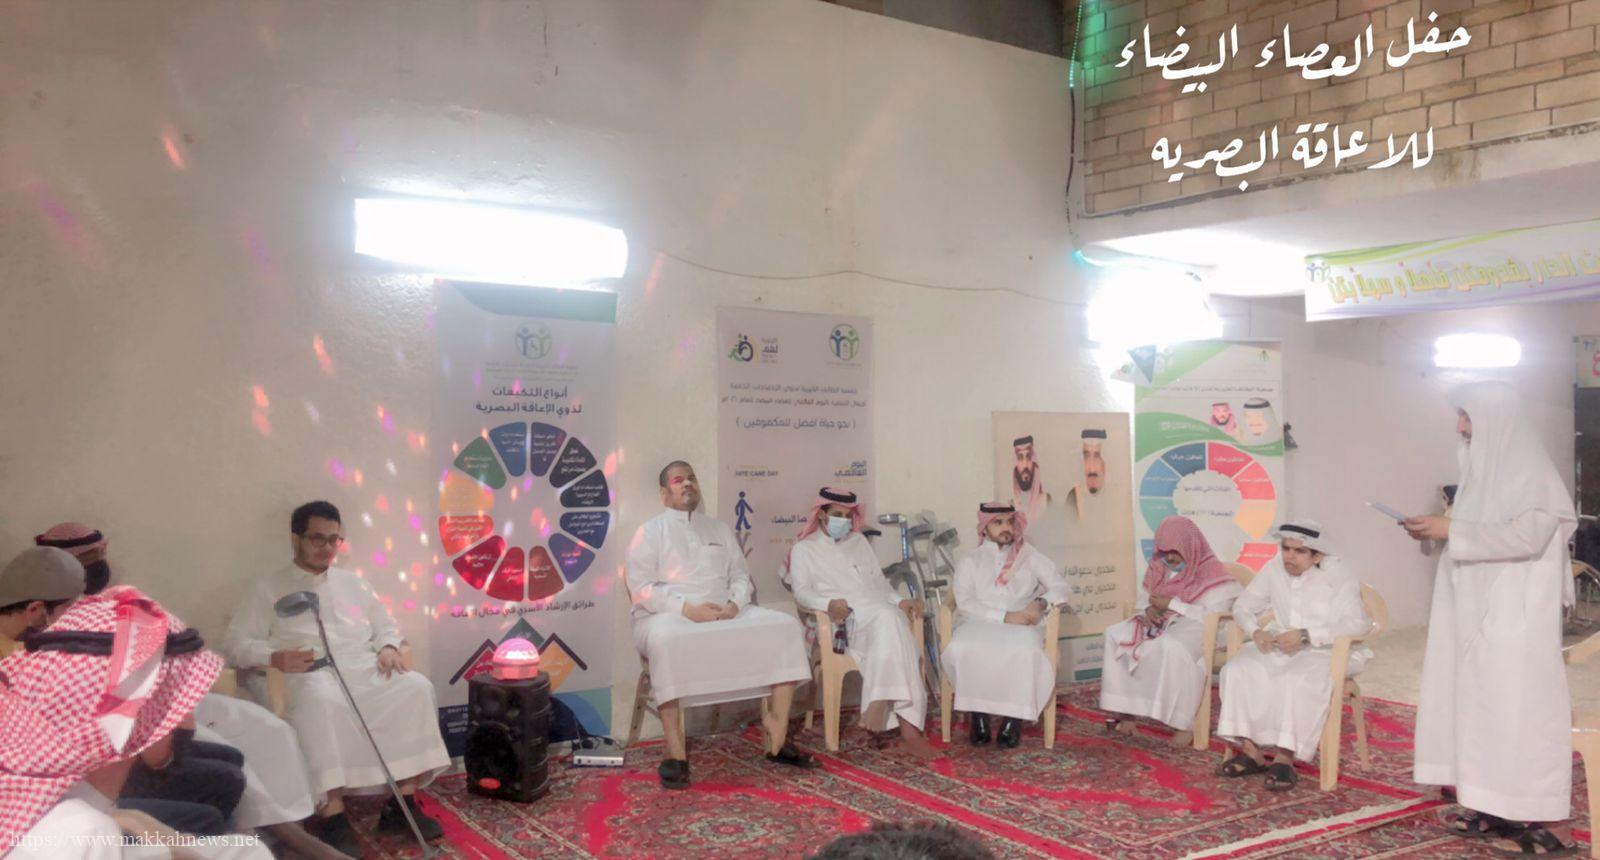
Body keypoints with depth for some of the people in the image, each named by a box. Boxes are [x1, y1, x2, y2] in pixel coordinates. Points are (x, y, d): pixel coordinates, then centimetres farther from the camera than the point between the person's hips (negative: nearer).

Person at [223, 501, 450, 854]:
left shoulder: (354, 582, 26)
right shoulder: (267, 589, 13)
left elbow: (386, 625, 27)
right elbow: (236, 644, 5)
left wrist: (388, 648, 2)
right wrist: (276, 657, -15)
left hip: (366, 670, 4)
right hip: (312, 675, -4)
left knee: (417, 687, -26)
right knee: (323, 701, -41)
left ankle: (402, 804, -24)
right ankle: (332, 816, -39)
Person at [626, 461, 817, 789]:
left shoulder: (720, 528, 22)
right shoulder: (650, 531, 6)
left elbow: (740, 575, 16)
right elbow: (641, 588, -6)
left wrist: (735, 603, -8)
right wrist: (687, 608, -19)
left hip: (726, 613, 5)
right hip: (668, 615, -5)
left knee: (786, 626, -15)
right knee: (665, 640, -41)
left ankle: (777, 731, -12)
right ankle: (675, 751, -36)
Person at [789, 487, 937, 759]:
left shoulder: (859, 541, 32)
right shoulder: (804, 548, 17)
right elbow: (801, 592, 3)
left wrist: (900, 600, 6)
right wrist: (829, 603, -18)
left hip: (882, 613, 4)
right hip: (846, 619, -4)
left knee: (892, 621, -36)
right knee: (888, 618, -37)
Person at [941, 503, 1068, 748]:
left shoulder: (1030, 556, 17)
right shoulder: (969, 560, 13)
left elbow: (1061, 588, 12)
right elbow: (964, 603, -1)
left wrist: (1041, 603, -11)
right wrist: (1005, 616, -14)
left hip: (1021, 625, 0)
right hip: (979, 623, 0)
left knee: (1025, 652, -36)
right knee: (962, 649, -35)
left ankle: (1013, 719, -20)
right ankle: (978, 714, -17)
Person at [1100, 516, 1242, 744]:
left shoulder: (1211, 572, -11)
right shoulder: (1160, 567, 10)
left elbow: (1213, 615, -19)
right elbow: (1149, 599, 17)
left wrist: (1172, 604, -19)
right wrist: (1149, 610, -8)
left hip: (1198, 629, -7)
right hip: (1162, 622, 7)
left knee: (1171, 646, -41)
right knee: (1115, 634, -13)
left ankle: (1184, 723, -30)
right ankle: (1126, 710, -14)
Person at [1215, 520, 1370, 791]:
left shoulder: (1339, 578, -8)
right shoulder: (1274, 570, 6)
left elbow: (1357, 624, -22)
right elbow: (1242, 606, 14)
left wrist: (1306, 635, -31)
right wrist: (1255, 631, -10)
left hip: (1325, 650, -5)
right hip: (1280, 645, 5)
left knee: (1300, 680, -37)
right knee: (1239, 670, -22)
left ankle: (1284, 757, -30)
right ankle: (1251, 751, -20)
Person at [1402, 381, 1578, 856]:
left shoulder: (1528, 469, -11)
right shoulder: (1484, 468, 14)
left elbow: (1527, 536, -23)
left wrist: (1453, 530, -21)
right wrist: (1440, 532, 3)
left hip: (1515, 613, -9)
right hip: (1479, 609, 9)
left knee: (1518, 702, -7)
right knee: (1481, 701, 7)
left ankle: (1548, 819, 0)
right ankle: (1494, 806, 12)